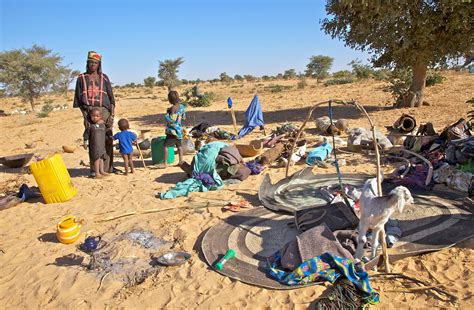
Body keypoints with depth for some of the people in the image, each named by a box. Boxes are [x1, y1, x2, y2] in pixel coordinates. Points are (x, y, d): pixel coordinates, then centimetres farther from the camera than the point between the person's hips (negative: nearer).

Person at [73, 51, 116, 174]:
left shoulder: (104, 78, 14)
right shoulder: (81, 78, 12)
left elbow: (111, 98, 8)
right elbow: (79, 100, 8)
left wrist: (112, 115, -3)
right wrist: (85, 116, -3)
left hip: (104, 111, 0)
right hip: (89, 112, 0)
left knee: (107, 141, -3)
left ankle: (108, 168, 4)